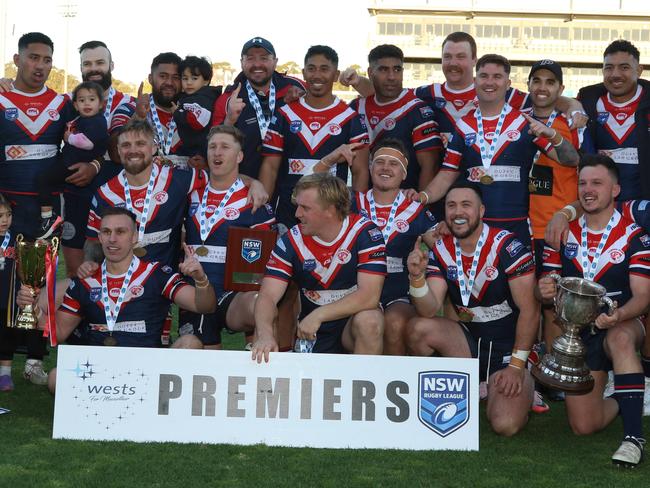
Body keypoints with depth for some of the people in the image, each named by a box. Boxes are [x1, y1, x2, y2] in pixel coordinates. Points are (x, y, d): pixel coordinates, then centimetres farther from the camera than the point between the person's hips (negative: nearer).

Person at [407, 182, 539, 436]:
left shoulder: (507, 246, -15)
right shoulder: (440, 251, -1)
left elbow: (529, 310, -14)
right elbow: (430, 311, -11)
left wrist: (517, 365, -16)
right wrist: (417, 276, -31)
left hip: (509, 348, -4)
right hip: (469, 341, 4)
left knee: (506, 425, -25)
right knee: (419, 328, -24)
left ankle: (523, 390, 11)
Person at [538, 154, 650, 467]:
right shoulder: (563, 234, 5)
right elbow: (547, 288, 7)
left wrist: (619, 315, -35)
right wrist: (544, 292, -19)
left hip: (623, 327, -3)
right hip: (578, 333, 3)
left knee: (620, 338, -42)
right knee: (583, 425, -7)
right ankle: (621, 398, 28)